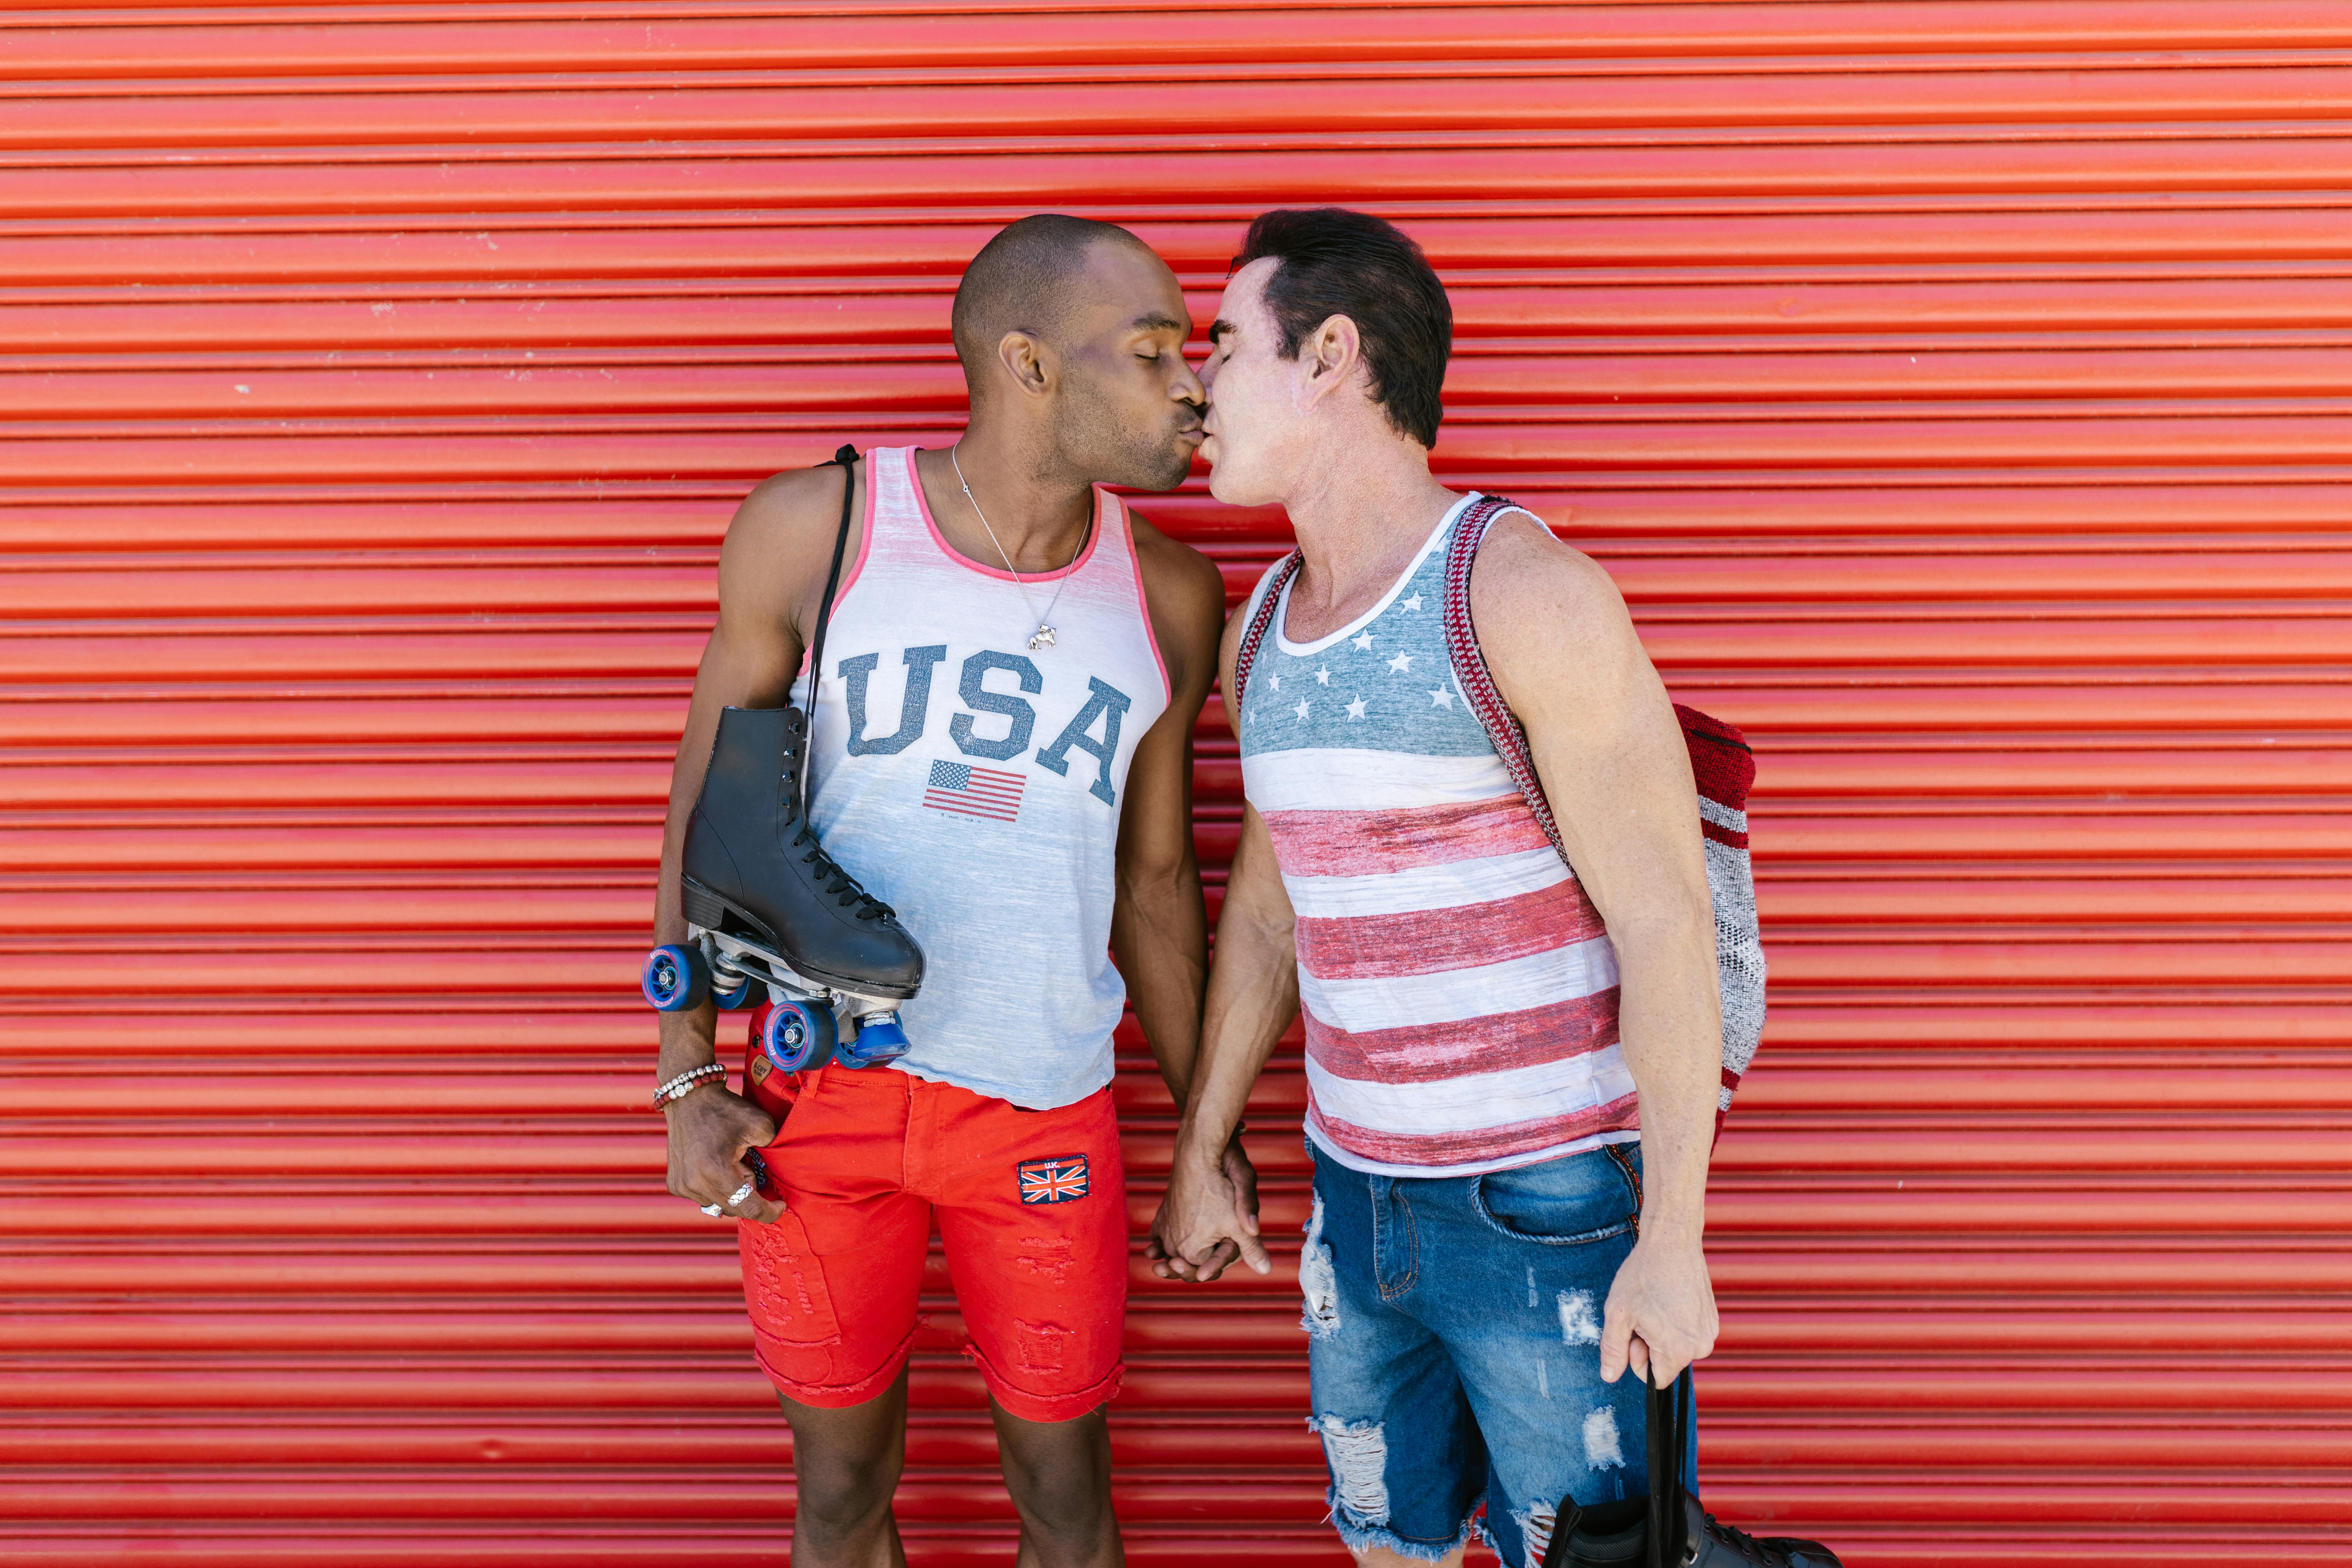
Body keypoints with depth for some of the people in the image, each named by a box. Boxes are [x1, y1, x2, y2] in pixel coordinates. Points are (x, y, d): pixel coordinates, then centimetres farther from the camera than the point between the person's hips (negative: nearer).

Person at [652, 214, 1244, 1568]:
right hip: (823, 1097, -1)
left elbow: (1155, 874, 10)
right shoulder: (814, 531, -7)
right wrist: (687, 1083, -4)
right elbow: (705, 807, 0)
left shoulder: (1168, 596, 0)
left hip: (1045, 1107, 1)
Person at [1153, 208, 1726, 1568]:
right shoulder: (1264, 634, 7)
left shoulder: (1524, 593, -16)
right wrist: (1201, 1155, 22)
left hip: (1556, 1202, -7)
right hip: (1360, 1197, 7)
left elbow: (1666, 918, -17)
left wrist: (1674, 1240, -19)